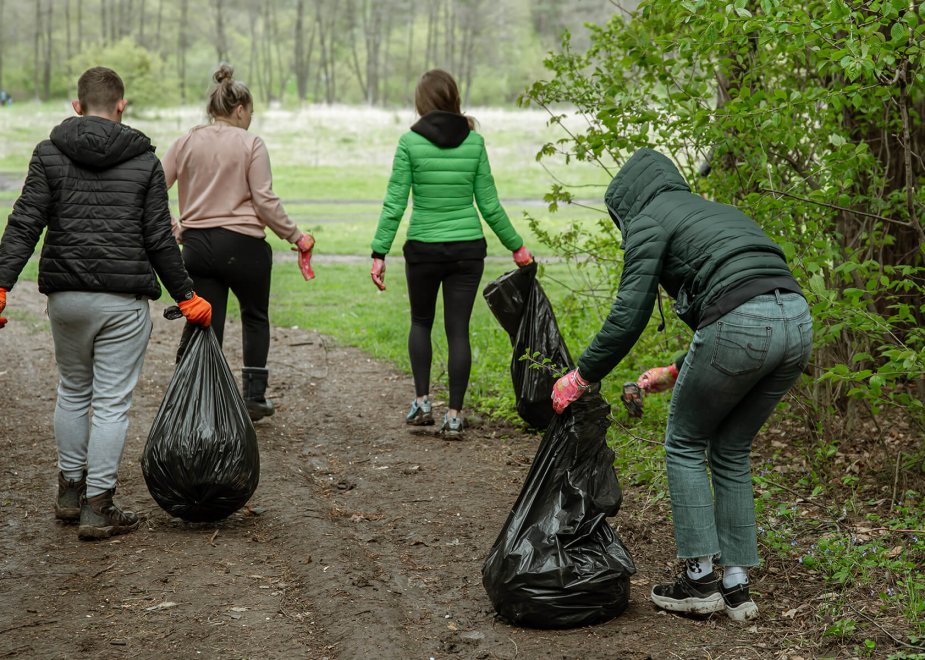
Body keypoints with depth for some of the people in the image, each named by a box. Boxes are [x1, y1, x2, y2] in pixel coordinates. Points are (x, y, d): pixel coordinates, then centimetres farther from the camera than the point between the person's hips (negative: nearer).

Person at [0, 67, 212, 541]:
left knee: (72, 391, 20)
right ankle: (97, 508, 5)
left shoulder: (50, 154, 2)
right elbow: (159, 239, -2)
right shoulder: (144, 160, -1)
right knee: (112, 403, 2)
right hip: (124, 301, -2)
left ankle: (70, 492, 28)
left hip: (66, 296, 2)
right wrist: (185, 296, 7)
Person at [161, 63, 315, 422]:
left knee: (207, 328, 8)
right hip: (242, 245, -3)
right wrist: (295, 236, -1)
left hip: (196, 245, 3)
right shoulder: (251, 144, -6)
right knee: (255, 317, 19)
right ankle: (254, 396, 17)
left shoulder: (185, 144, 5)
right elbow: (265, 201, -11)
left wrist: (168, 227, 16)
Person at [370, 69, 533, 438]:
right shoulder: (474, 141, -1)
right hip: (468, 248, 1)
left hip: (423, 248, -1)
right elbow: (489, 204, 2)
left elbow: (394, 204, -9)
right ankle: (454, 415, 7)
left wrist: (379, 253, -4)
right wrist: (516, 246, 13)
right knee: (458, 330, 7)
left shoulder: (410, 142, -7)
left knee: (421, 322, 20)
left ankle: (422, 400, 12)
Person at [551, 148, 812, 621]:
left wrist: (581, 377, 8)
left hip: (740, 328, -7)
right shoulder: (715, 211, 32)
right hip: (796, 320, 8)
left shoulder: (649, 220, 8)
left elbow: (629, 314, -2)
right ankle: (736, 586, 20)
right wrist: (677, 372, 36)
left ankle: (700, 579, 14)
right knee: (731, 452, 21)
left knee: (685, 445, 14)